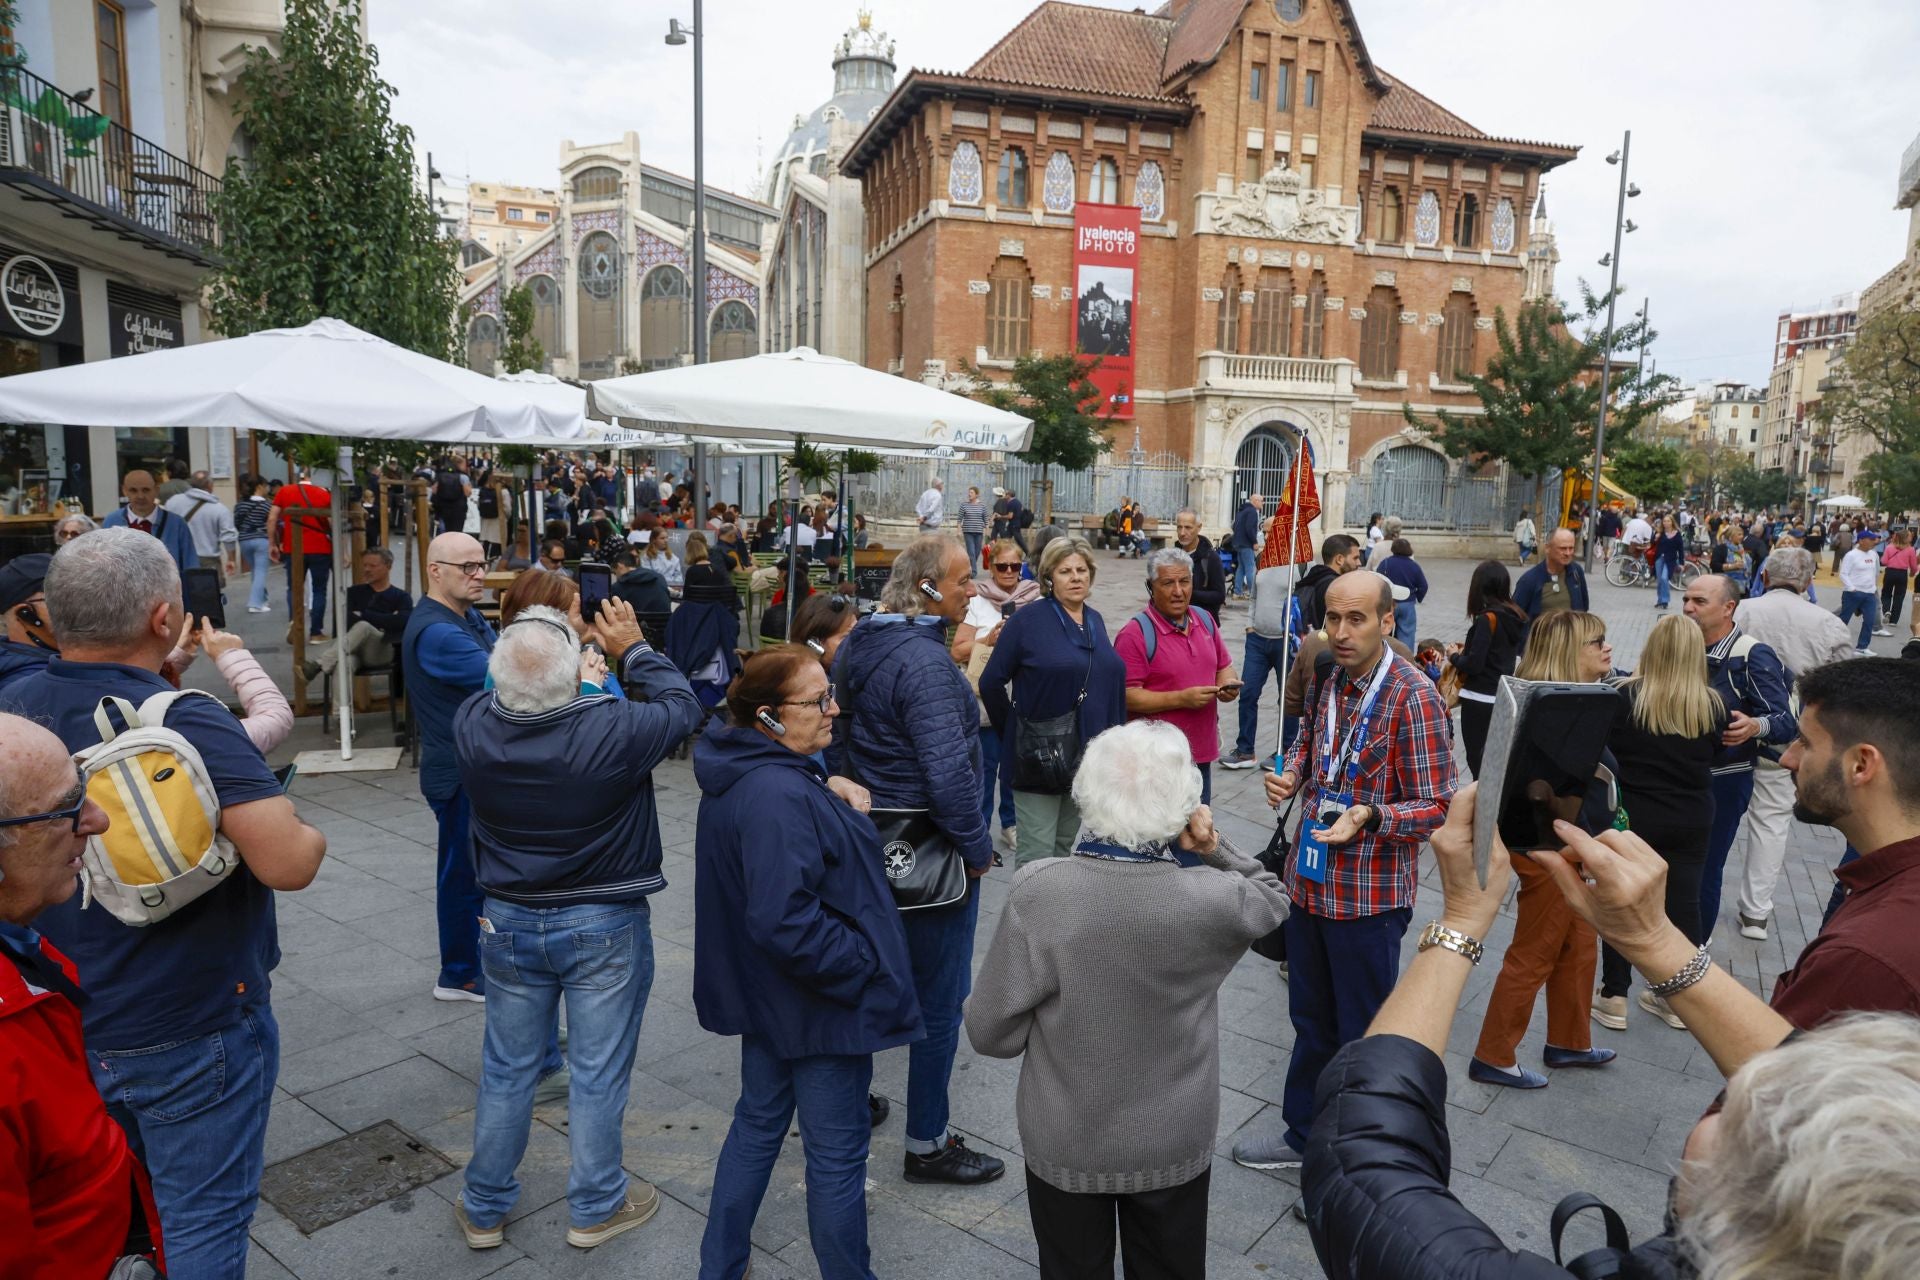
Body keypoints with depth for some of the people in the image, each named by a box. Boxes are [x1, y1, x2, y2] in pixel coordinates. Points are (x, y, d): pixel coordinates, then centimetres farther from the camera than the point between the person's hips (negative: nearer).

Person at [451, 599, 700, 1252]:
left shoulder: (472, 727, -16)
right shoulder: (613, 730, -27)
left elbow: (497, 692, 9)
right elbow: (682, 707, -7)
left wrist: (563, 632, 8)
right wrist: (632, 648, 3)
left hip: (509, 923, 4)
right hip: (605, 928, -3)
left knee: (506, 1072, 19)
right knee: (598, 1075, 13)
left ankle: (483, 1210, 36)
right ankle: (594, 1209, 30)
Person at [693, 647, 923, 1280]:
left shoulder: (743, 772, 2)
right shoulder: (781, 796, -31)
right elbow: (786, 921, -34)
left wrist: (834, 800, 3)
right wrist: (864, 971, -22)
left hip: (764, 991, 10)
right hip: (818, 1002, -10)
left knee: (757, 1123, 25)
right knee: (838, 1154, 9)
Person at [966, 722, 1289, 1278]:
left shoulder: (1037, 892, -28)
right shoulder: (1210, 898, -25)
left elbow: (991, 1031, -17)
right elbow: (1272, 896, 1)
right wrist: (1215, 850, -14)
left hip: (1063, 1148, 0)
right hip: (1175, 1148, 1)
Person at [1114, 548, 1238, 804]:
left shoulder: (1205, 620, 7)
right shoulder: (1135, 633, -14)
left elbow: (1223, 665, 19)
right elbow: (1126, 696, -18)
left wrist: (1227, 684, -4)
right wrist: (1182, 698, -23)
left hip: (1202, 751, 7)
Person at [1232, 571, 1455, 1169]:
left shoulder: (1414, 698, -19)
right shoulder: (1327, 681, 2)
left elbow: (1435, 805, -16)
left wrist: (1369, 817, -34)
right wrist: (1289, 775, -2)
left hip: (1369, 895, -6)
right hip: (1311, 880, 7)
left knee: (1362, 1034, 11)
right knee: (1311, 1018, 22)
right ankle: (1303, 1131, 42)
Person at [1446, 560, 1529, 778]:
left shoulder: (1487, 619, -17)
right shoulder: (1515, 616, 5)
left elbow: (1473, 665, -19)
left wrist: (1454, 656, 0)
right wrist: (1468, 649, 17)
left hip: (1480, 700, -8)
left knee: (1478, 760, -1)